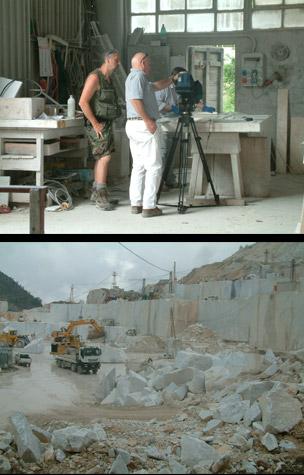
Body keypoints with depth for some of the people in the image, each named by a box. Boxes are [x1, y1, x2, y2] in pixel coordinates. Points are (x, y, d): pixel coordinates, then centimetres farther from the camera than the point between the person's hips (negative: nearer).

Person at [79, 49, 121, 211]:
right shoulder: (95, 77, -14)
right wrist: (95, 124, -20)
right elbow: (83, 102, -21)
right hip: (98, 125, -9)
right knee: (105, 157, -15)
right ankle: (101, 197, -16)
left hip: (106, 124, 9)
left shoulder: (108, 79, 15)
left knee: (101, 158, 12)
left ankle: (97, 194, 19)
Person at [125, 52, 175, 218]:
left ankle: (136, 204, 12)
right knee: (154, 167, -7)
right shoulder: (138, 75, -9)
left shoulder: (136, 77, 21)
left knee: (139, 166, 12)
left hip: (132, 125, 10)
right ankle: (148, 206, -10)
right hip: (144, 125, -10)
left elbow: (156, 86, 34)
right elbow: (135, 99, -22)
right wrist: (148, 120, -22)